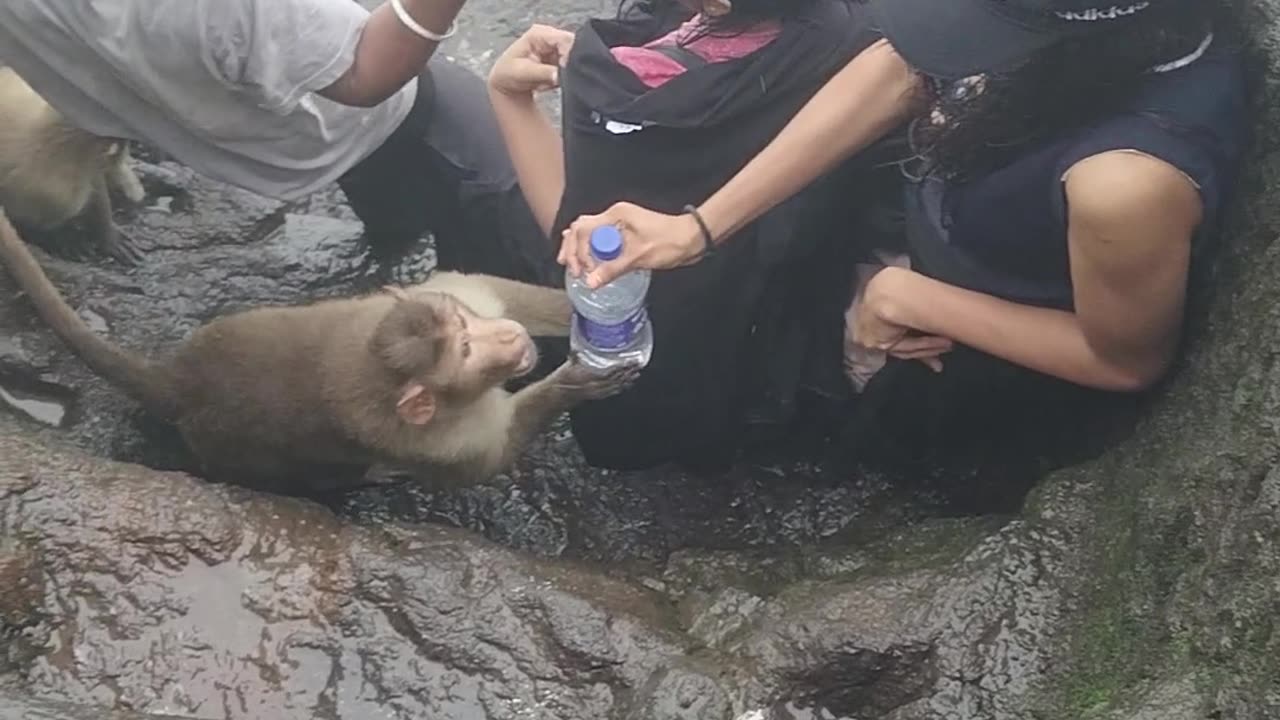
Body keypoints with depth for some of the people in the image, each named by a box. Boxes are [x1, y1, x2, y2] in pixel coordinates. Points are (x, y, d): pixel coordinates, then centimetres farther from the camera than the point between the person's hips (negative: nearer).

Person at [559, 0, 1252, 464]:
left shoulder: (1130, 179, -48)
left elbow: (1127, 360, -28)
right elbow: (895, 72, -20)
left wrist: (913, 302, -21)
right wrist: (698, 227, -24)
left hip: (1002, 358, -5)